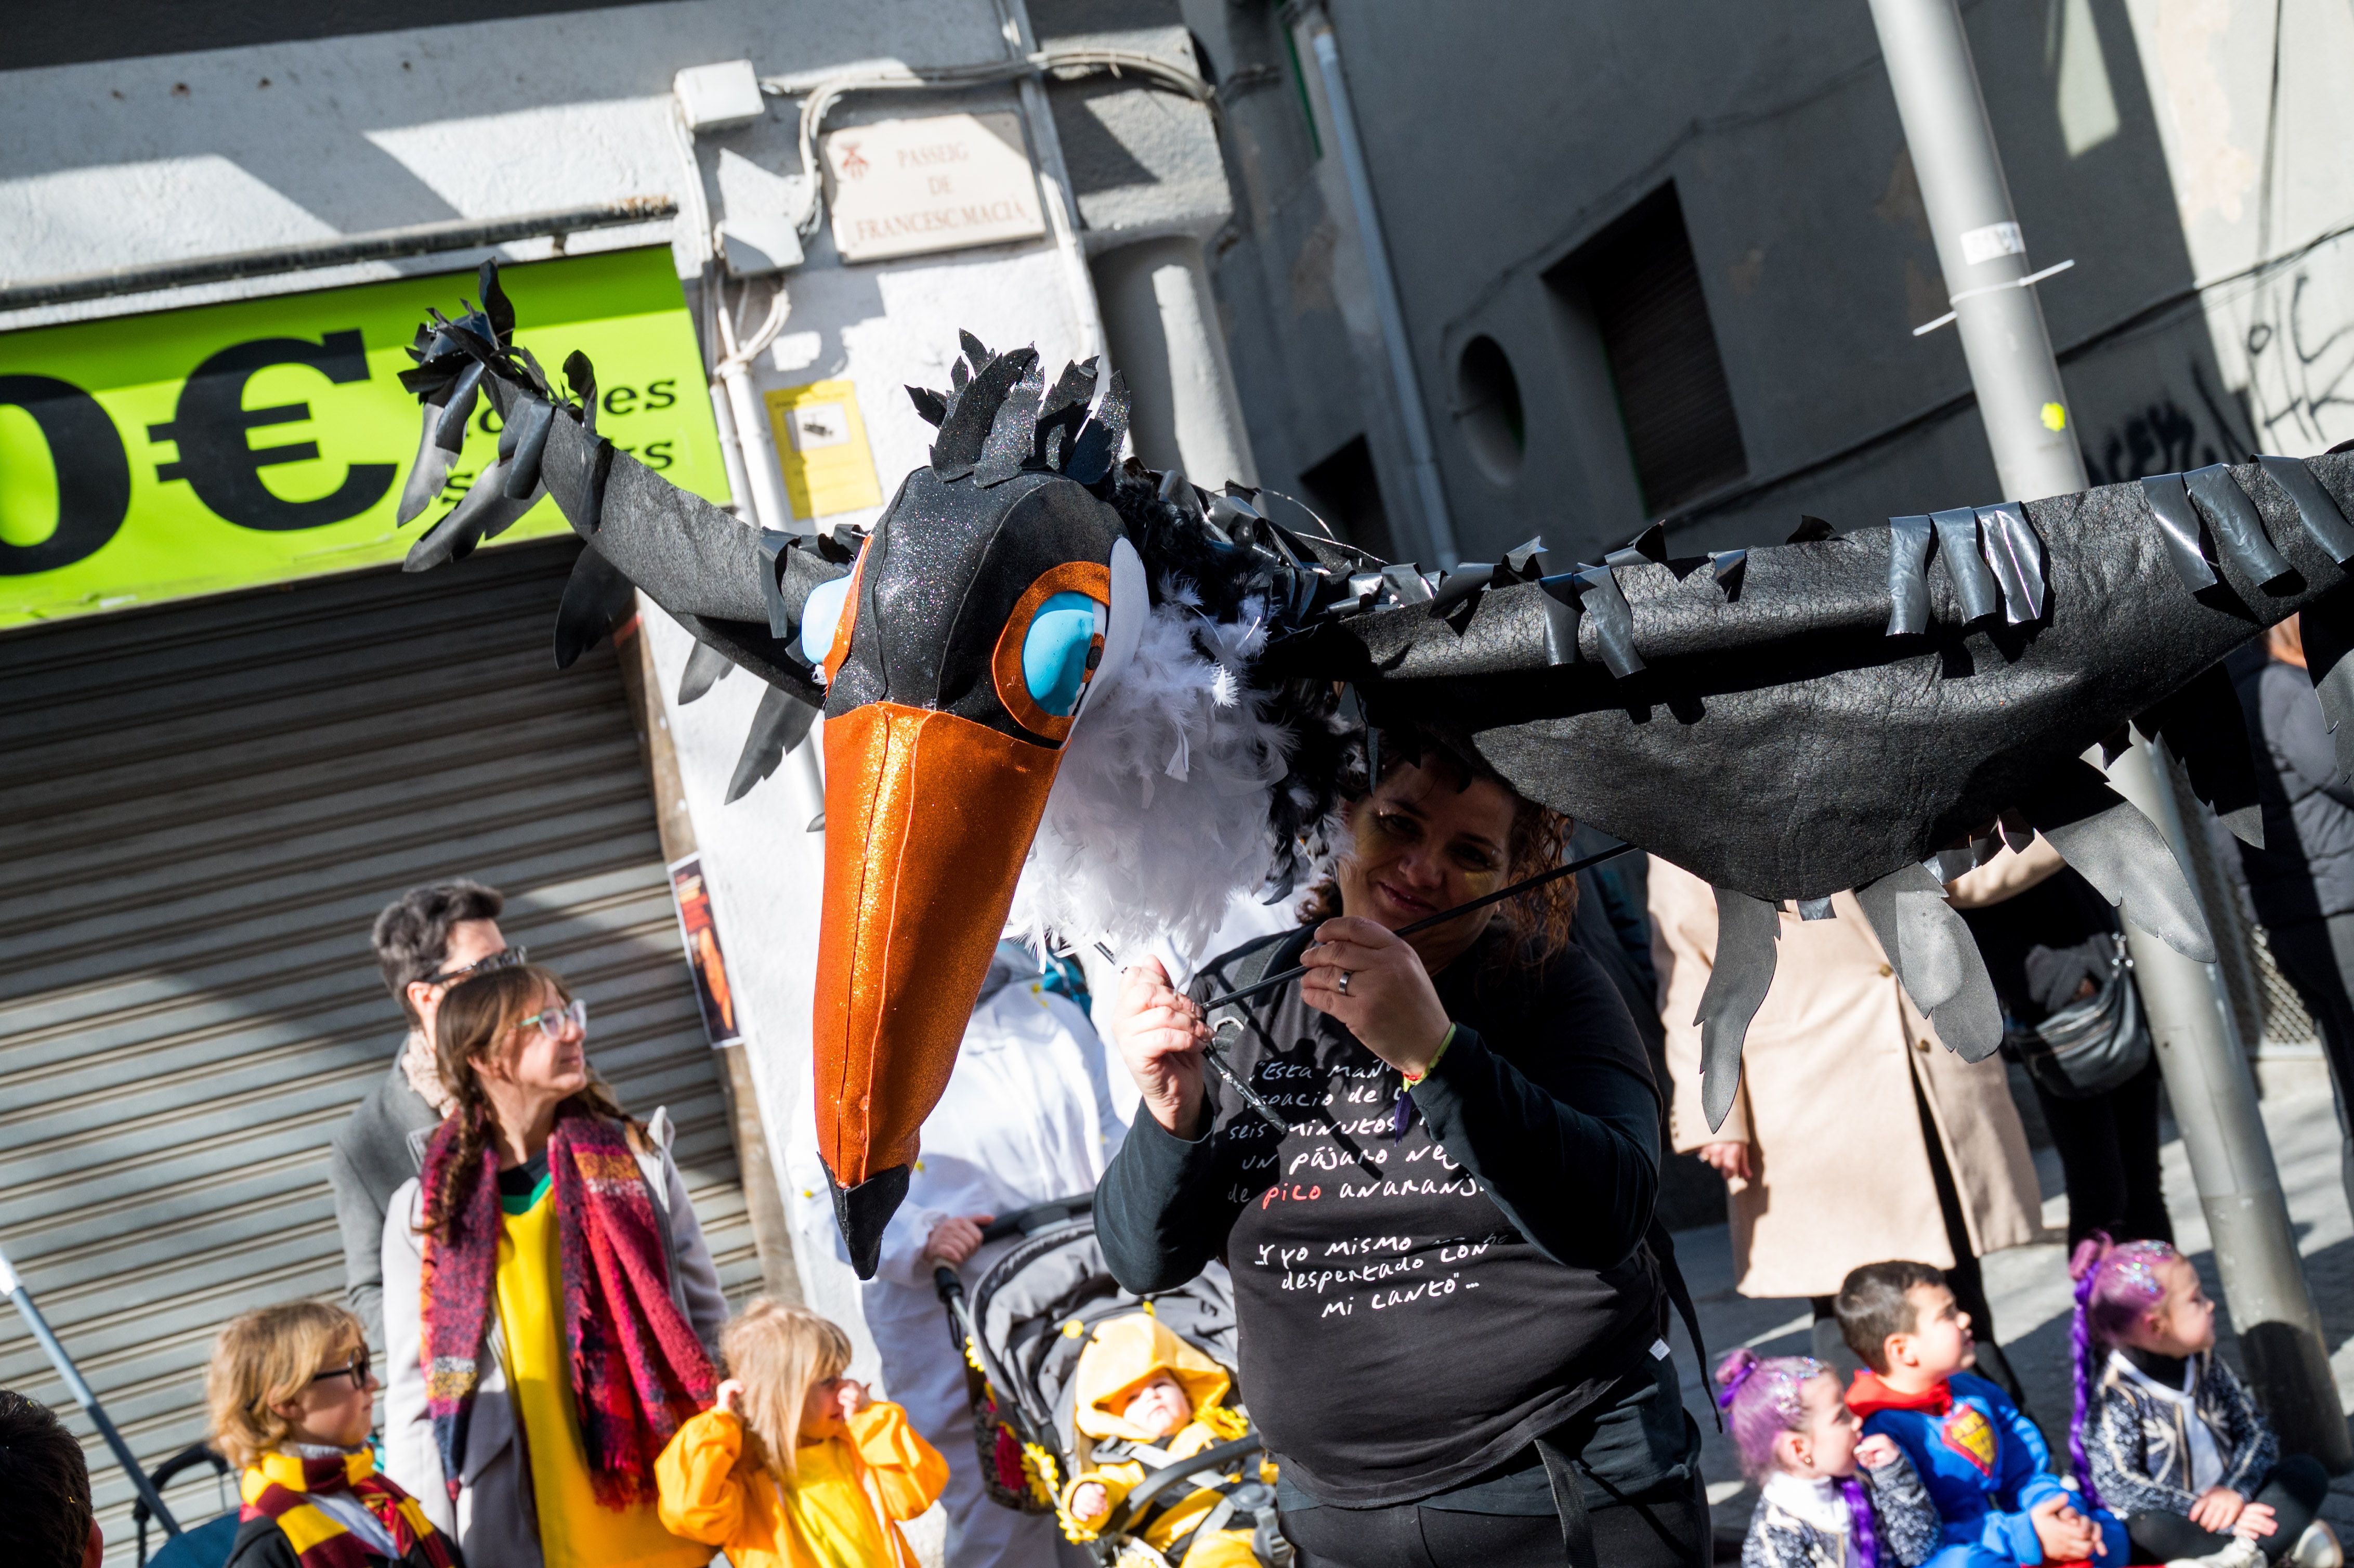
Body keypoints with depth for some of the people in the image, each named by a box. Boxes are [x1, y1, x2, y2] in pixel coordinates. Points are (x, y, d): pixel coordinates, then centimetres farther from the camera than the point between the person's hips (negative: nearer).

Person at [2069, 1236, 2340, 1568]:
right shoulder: (2117, 1392, -15)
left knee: (2309, 1470, -6)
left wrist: (2235, 1488, -16)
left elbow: (2257, 1430, 3)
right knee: (2148, 1526, -37)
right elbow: (2118, 1485, -23)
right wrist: (2206, 1514, -25)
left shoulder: (2205, 1364, 4)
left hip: (2229, 1504, 6)